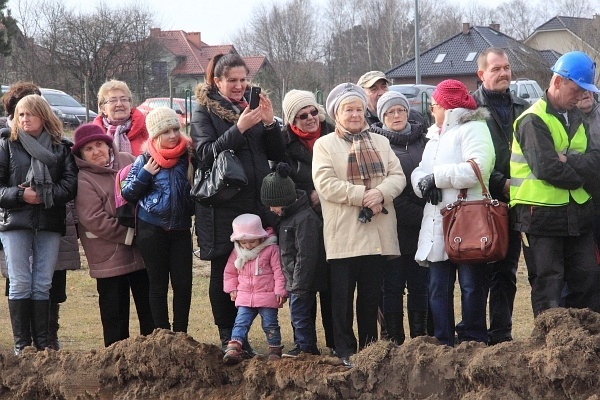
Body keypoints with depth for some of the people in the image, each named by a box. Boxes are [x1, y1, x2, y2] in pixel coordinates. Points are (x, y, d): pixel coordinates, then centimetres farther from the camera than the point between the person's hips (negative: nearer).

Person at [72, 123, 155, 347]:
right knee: (115, 311, 3)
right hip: (110, 257, -5)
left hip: (141, 249, 5)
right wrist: (129, 234, -15)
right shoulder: (83, 181, -11)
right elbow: (96, 221, -17)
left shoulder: (127, 161, 4)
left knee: (148, 303, 12)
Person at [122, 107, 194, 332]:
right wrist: (144, 175, -13)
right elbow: (128, 194, 1)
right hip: (152, 229, -2)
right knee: (158, 284, 4)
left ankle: (180, 333, 9)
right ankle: (162, 333, 11)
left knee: (183, 283, -1)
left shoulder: (188, 157, 2)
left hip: (181, 228, 2)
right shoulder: (145, 161, -3)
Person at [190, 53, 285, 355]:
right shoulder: (205, 112, 1)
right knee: (223, 273, 2)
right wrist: (239, 129, -21)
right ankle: (227, 337, 10)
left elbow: (277, 154, 10)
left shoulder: (252, 106, 14)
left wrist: (269, 123, -7)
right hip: (222, 207, -4)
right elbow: (205, 154, -14)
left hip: (257, 202, 4)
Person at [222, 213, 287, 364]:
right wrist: (231, 289, 9)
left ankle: (275, 350, 19)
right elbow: (229, 271, 17)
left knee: (270, 324, 5)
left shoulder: (271, 249, -8)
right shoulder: (237, 252, 4)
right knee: (241, 323, -6)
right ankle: (233, 348, -15)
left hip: (268, 296, -3)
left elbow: (278, 271, -7)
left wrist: (280, 291, -9)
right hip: (245, 297, 3)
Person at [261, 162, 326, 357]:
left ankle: (304, 347, 3)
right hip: (295, 281, 10)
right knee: (299, 314, 15)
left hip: (304, 281, -10)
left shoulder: (305, 218, -22)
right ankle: (308, 347, 23)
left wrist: (299, 285, -23)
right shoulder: (288, 217, 11)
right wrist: (291, 284, 21)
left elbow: (306, 255, -24)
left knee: (299, 312, -5)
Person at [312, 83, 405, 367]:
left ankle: (369, 346, 15)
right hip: (344, 234, -3)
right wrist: (362, 195, -16)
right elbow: (325, 183, -10)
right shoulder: (325, 145, 3)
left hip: (378, 233, 3)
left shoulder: (380, 142, 17)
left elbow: (397, 176, 6)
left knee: (372, 293, 7)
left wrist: (381, 193, -15)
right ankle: (345, 350, 5)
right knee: (343, 295, -1)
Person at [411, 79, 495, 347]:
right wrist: (423, 181, -6)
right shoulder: (435, 136, 25)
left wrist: (437, 177, -12)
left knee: (471, 285, -4)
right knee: (438, 288, 6)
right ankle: (444, 342, 11)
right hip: (437, 222, 8)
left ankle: (473, 341, 1)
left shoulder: (473, 129, -3)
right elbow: (420, 171, 18)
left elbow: (477, 169, -19)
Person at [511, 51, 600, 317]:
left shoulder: (576, 118, 15)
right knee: (547, 285, -2)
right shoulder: (533, 120, -11)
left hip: (576, 212, 7)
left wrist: (569, 161, -17)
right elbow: (547, 169, -22)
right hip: (541, 213, -7)